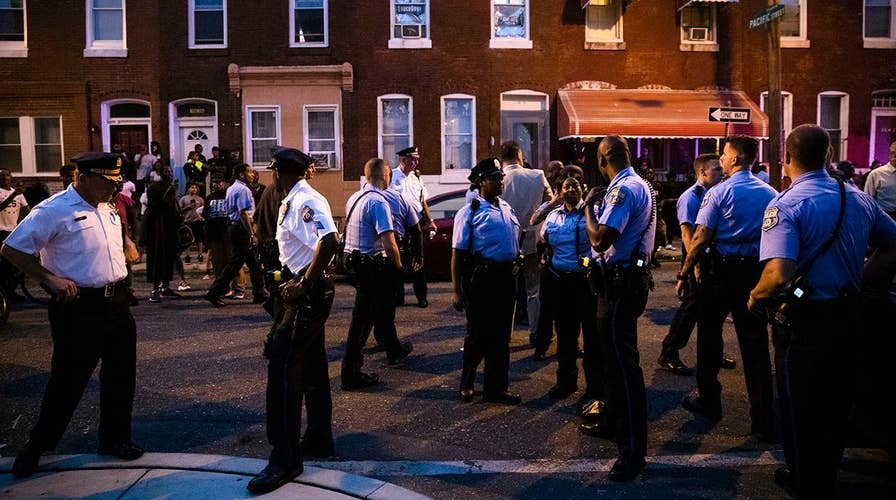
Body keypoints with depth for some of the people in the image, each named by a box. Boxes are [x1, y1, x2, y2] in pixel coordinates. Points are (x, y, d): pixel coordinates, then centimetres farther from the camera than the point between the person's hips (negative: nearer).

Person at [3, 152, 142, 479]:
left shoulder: (108, 210, 13)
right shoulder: (54, 210, -11)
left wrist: (128, 248, 6)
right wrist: (51, 279, -16)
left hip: (116, 302, 7)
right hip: (79, 307, -7)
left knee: (120, 374, 12)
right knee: (69, 379, 2)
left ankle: (114, 439, 29)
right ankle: (37, 445, 25)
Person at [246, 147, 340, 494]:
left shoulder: (306, 201, -19)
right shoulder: (292, 201, 12)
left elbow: (329, 241, -34)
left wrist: (304, 284, -26)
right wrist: (290, 279, 15)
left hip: (308, 293, -10)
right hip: (303, 292, 10)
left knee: (283, 371, -9)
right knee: (311, 368, 18)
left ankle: (285, 460, 0)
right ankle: (318, 440, 32)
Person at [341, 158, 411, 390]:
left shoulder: (354, 198, 10)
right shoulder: (378, 202, -18)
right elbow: (389, 243, -24)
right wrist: (398, 265, -7)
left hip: (353, 261, 9)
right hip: (372, 264, -9)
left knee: (382, 309, 23)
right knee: (363, 318, 2)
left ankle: (395, 351, 41)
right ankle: (351, 372, 12)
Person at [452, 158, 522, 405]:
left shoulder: (507, 209, 12)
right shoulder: (469, 212, -8)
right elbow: (458, 252, -11)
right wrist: (456, 290, -15)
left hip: (506, 277, 6)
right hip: (481, 277, -6)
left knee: (501, 335, 13)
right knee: (478, 333, 4)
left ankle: (496, 387, 27)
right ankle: (467, 383, 27)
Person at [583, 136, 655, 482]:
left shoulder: (623, 189, -18)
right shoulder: (639, 186, 15)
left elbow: (600, 239, -26)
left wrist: (588, 206, -11)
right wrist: (597, 206, 14)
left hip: (620, 285, -11)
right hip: (627, 280, 11)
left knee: (623, 363, -7)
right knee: (616, 358, 23)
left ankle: (632, 450, -2)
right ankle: (614, 421, 39)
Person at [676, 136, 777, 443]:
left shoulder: (719, 193, -10)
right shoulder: (770, 193, 5)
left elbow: (700, 239, -14)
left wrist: (683, 275, -7)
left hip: (721, 271, -4)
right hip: (756, 273, 4)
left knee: (709, 335, 14)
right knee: (755, 343, 4)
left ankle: (708, 401, 26)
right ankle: (763, 422, 6)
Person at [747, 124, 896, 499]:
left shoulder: (785, 206, -20)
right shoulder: (859, 199, 2)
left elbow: (778, 275, -32)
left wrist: (755, 298, -14)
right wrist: (858, 286, 15)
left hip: (804, 326, -7)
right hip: (849, 319, 7)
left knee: (801, 415, 11)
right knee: (835, 408, 23)